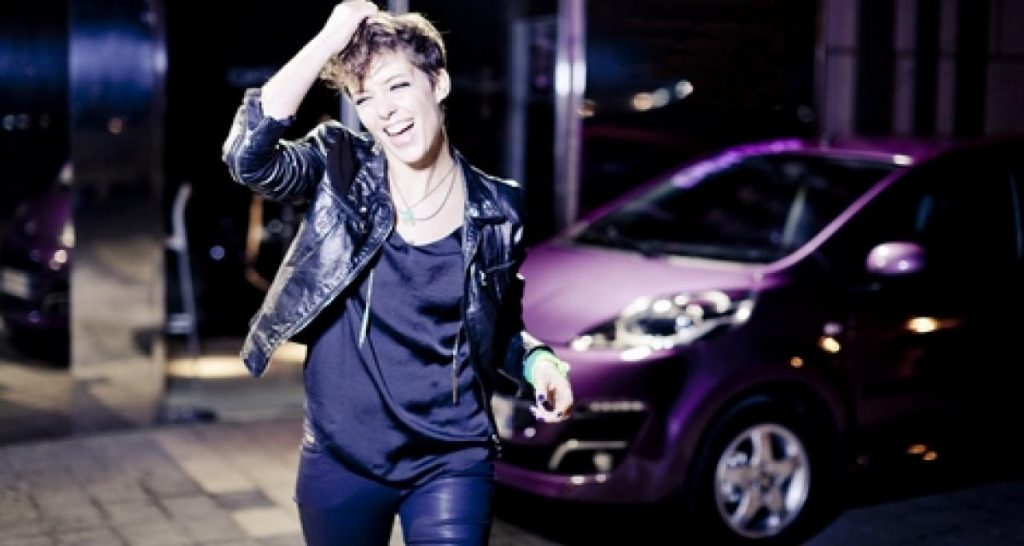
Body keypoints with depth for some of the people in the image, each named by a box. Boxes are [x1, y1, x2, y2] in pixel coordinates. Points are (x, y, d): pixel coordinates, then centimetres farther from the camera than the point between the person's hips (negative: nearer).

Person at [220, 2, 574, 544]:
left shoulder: (498, 209, -2)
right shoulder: (341, 170, -4)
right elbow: (247, 154, -24)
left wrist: (537, 360, -11)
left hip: (451, 462, -1)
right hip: (339, 459, 1)